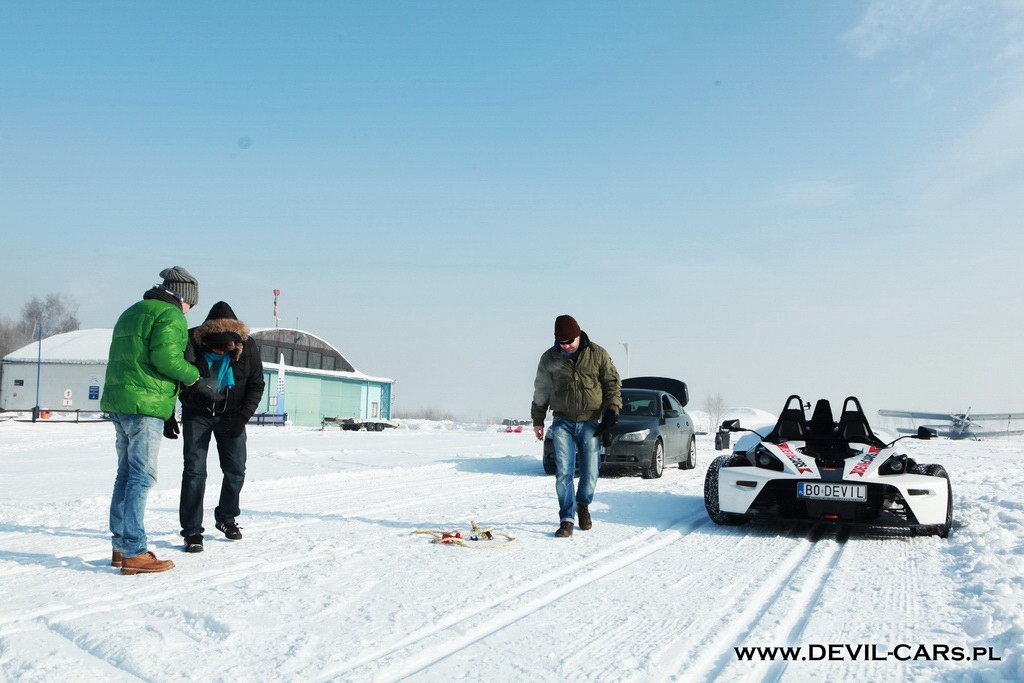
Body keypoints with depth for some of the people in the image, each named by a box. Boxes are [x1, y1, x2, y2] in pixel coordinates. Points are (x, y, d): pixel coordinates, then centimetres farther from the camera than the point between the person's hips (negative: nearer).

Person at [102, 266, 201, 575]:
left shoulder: (131, 313, 22)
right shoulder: (171, 316, -7)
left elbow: (120, 358, 20)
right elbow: (165, 357, -20)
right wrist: (192, 374, -1)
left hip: (117, 401, 9)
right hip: (145, 404, -9)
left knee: (126, 473, 14)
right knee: (142, 476, -8)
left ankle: (120, 546, 19)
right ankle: (133, 552, -9)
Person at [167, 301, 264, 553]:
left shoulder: (247, 346, -18)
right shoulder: (189, 343, -21)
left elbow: (256, 384, -6)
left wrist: (243, 417, -16)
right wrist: (168, 417, -7)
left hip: (231, 415, 2)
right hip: (196, 414, -2)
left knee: (235, 470, 2)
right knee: (194, 470, -9)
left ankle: (226, 518, 25)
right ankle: (192, 531, -2)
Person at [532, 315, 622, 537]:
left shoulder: (598, 354, -1)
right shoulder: (549, 358, 2)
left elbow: (613, 383, 5)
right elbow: (541, 391, 12)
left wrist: (611, 411, -4)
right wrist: (538, 420, 11)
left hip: (590, 423, 0)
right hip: (562, 423, 0)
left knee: (590, 471, 4)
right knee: (563, 472, -7)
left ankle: (583, 505, 31)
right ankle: (567, 519, -1)